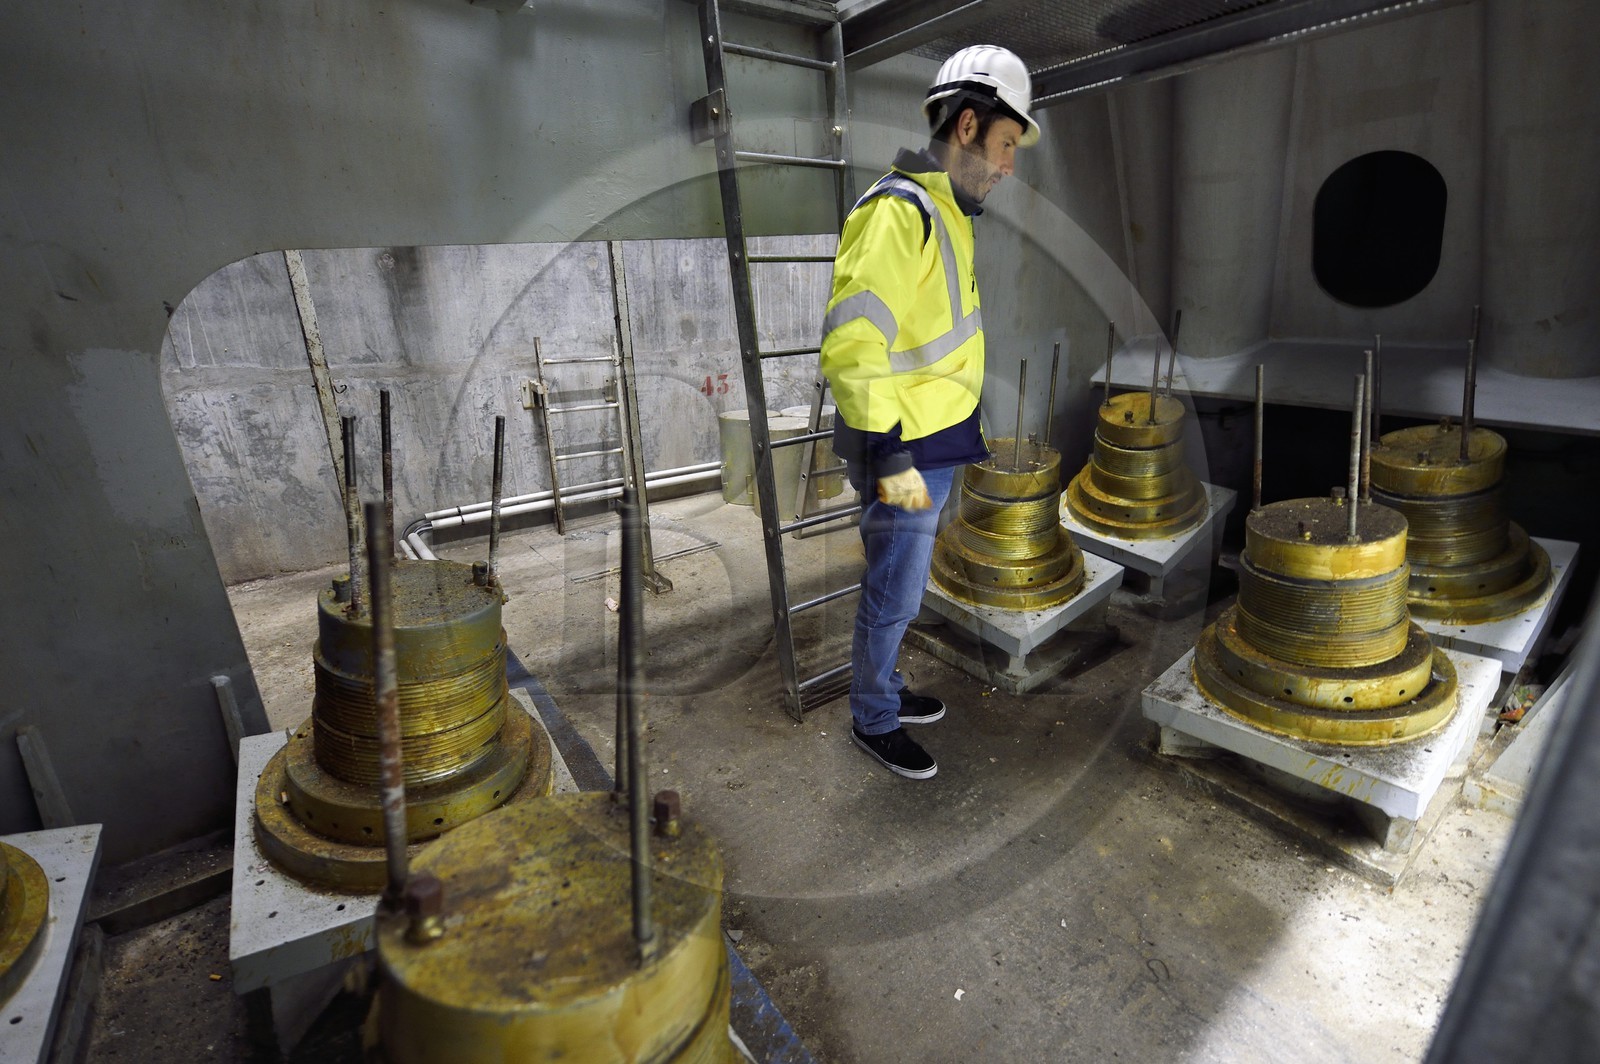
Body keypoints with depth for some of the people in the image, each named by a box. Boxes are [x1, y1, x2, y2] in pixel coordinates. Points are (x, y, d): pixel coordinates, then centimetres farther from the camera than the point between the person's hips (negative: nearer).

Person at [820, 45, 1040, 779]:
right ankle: (873, 720, 26)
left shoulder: (945, 211, 15)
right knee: (896, 595, 4)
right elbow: (851, 347, -25)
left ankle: (883, 690, 40)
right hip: (904, 451, -9)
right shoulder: (898, 210, -17)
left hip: (936, 444, 9)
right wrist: (889, 456, -26)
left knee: (897, 587, 20)